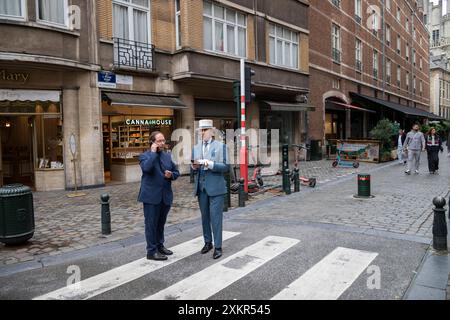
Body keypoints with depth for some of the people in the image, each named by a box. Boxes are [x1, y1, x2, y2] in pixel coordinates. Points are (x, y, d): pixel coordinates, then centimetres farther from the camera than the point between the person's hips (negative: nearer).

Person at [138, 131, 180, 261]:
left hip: (165, 196, 6)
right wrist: (153, 152, -18)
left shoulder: (167, 156, 12)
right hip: (151, 196, -6)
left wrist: (171, 175, -7)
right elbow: (146, 168, -27)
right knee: (151, 224, 2)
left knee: (161, 223, 18)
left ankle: (160, 246, 32)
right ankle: (152, 251, 11)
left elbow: (176, 172, 15)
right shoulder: (145, 156, -5)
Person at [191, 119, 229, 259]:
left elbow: (226, 167, -8)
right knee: (204, 216, 13)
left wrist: (211, 164, -22)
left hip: (215, 187, -5)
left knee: (216, 217, -3)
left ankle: (218, 247, 6)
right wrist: (194, 166, -8)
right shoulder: (196, 148, 12)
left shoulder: (221, 146, -2)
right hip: (201, 187, 5)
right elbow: (194, 168, 15)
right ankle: (208, 242, 27)